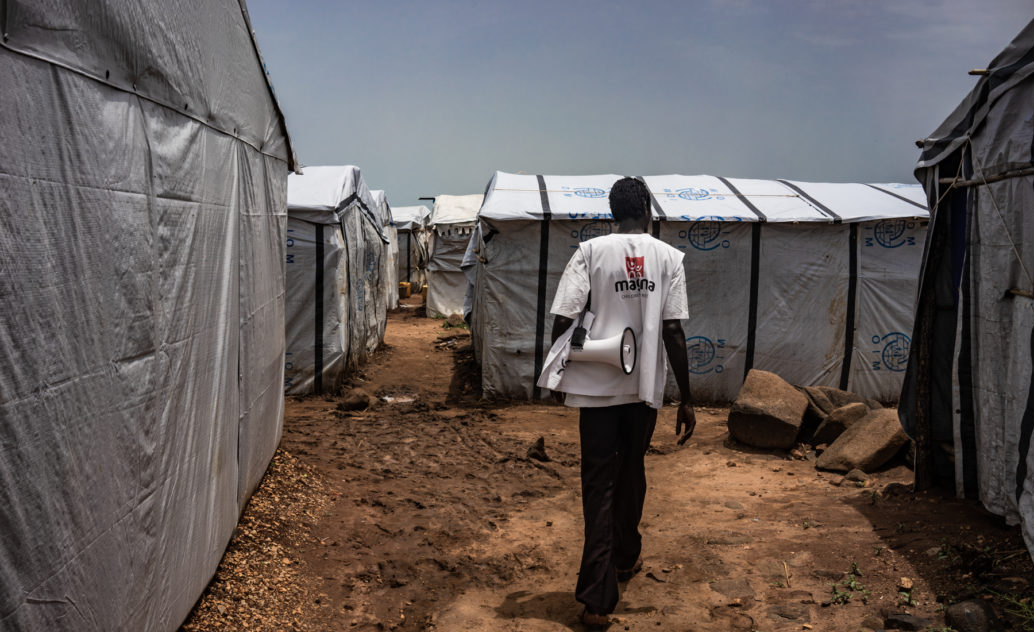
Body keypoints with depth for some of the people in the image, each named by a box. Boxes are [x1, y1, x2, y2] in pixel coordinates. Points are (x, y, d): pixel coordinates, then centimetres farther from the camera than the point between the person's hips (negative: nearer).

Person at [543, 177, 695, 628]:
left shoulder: (591, 251, -4)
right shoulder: (668, 257, -1)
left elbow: (563, 319, -9)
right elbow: (673, 332, -6)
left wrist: (557, 375, 6)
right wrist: (686, 399, 0)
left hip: (596, 385, -2)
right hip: (645, 385, 2)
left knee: (599, 483, 3)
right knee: (631, 473, 22)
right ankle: (626, 557, 42)